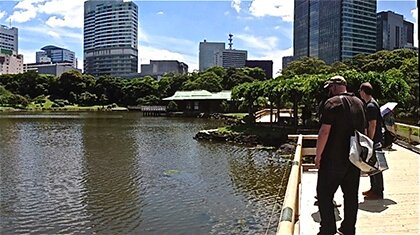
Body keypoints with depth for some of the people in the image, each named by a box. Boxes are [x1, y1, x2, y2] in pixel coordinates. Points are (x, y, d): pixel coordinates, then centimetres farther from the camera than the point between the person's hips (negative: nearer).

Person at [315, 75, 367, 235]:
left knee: (325, 194, 2)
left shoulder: (332, 103, -12)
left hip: (333, 159, -7)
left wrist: (318, 155, -11)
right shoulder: (359, 103, 11)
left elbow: (324, 132, -18)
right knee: (351, 195, 14)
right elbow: (364, 131, 17)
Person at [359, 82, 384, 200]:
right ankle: (374, 188, 27)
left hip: (374, 141, -10)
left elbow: (372, 126, -22)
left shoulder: (371, 106, -19)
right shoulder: (371, 104, 13)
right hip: (373, 141, 10)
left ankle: (378, 192, 7)